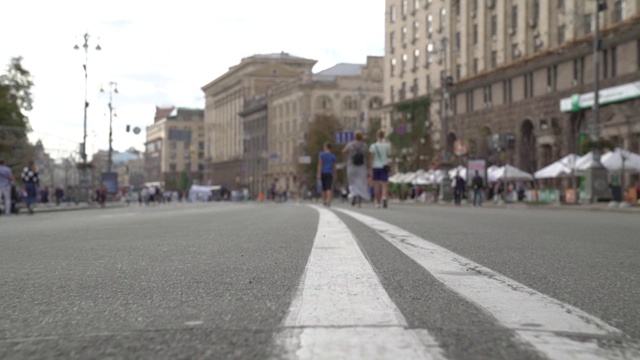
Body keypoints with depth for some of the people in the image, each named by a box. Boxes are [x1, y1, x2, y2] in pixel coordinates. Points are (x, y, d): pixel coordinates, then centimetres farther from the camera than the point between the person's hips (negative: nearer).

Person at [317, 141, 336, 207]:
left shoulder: (321, 154, -3)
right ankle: (328, 201, -22)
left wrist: (319, 174, -10)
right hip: (329, 173, 0)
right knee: (329, 188, -7)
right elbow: (334, 166, 8)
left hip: (323, 173, 0)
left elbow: (320, 164, -8)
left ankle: (324, 201, 19)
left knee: (324, 188, 12)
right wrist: (334, 174, 19)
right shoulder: (333, 156, 5)